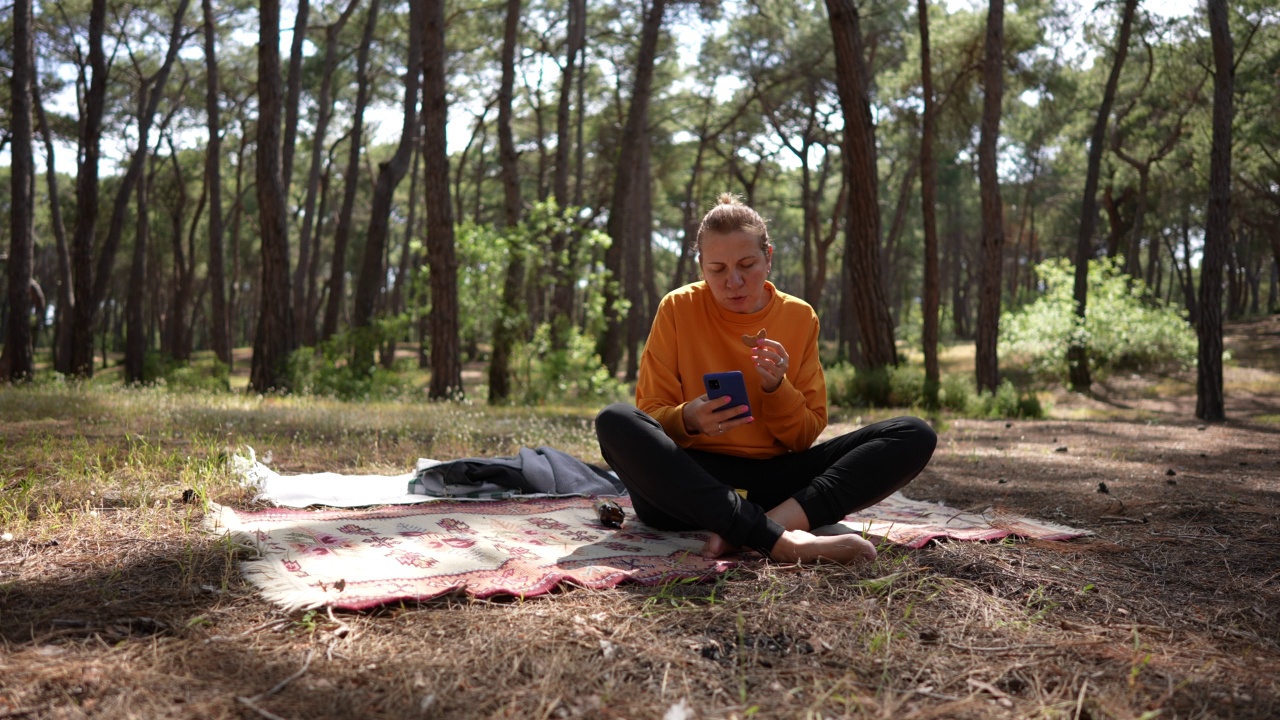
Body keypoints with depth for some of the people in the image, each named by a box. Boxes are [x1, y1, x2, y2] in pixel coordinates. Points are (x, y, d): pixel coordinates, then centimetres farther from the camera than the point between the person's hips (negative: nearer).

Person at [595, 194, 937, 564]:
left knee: (915, 435, -14)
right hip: (690, 482, -2)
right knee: (615, 422, -33)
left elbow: (804, 437, 5)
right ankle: (782, 540, -40)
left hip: (773, 479, 2)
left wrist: (776, 388, -15)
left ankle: (773, 520, -33)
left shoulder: (799, 317, 4)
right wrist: (687, 420, -25)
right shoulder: (678, 309, -1)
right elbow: (649, 417, -2)